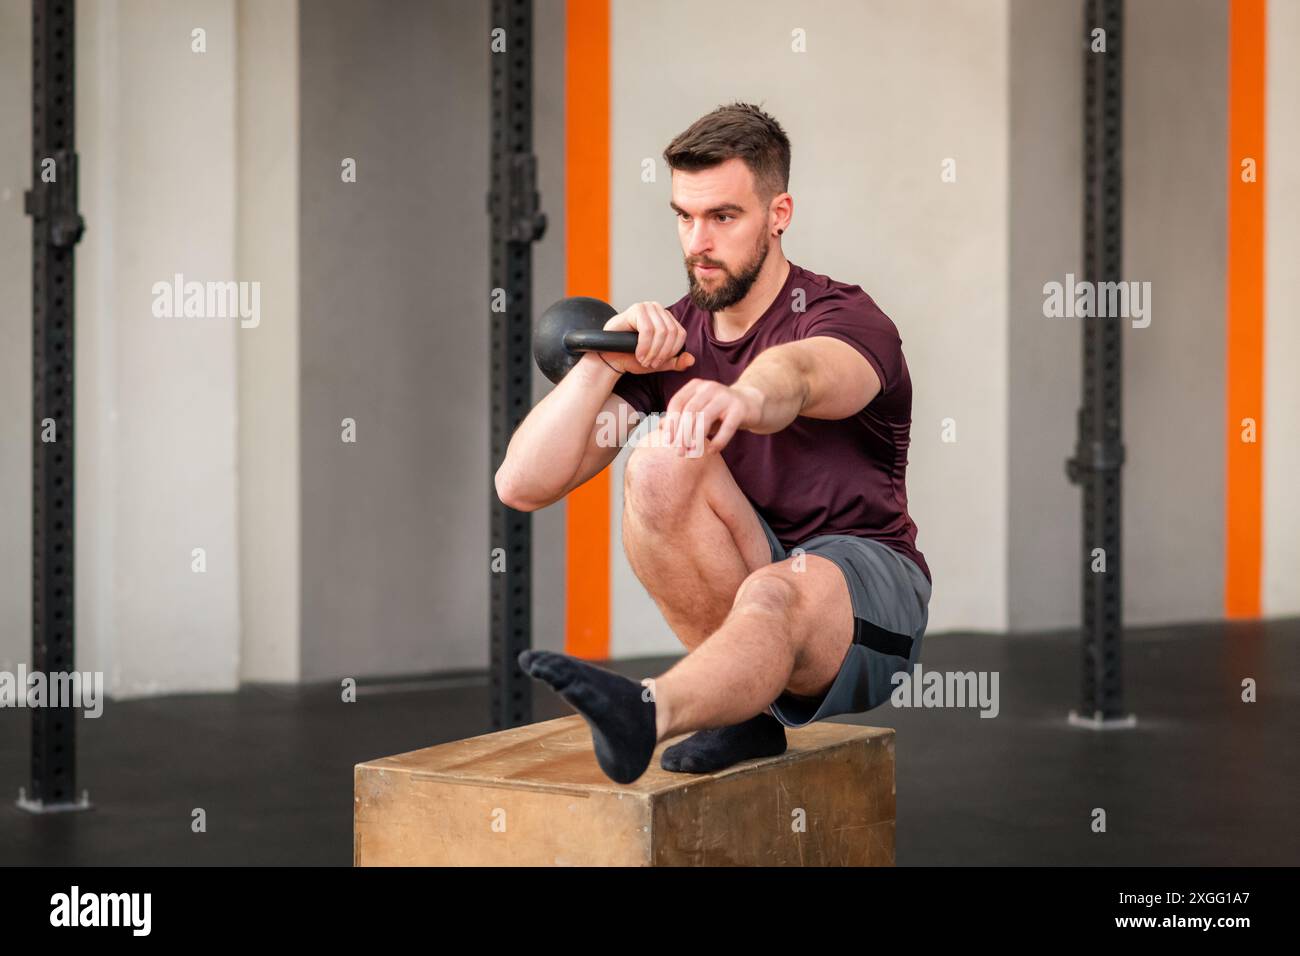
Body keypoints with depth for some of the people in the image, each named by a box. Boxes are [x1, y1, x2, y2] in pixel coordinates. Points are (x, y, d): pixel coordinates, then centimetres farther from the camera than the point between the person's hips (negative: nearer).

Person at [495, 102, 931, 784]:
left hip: (862, 589, -4)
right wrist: (607, 359, -18)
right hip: (734, 582, 4)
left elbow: (794, 374, -39)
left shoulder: (847, 321, -9)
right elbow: (522, 486, -5)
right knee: (661, 459, -24)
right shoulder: (668, 342, 4)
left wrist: (742, 398, -63)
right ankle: (748, 701, -20)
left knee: (777, 596, -40)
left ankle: (647, 712, -69)